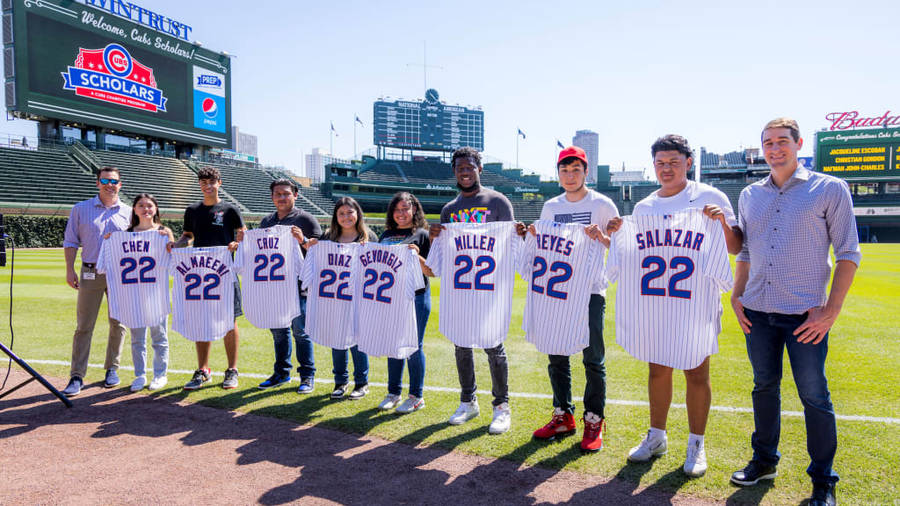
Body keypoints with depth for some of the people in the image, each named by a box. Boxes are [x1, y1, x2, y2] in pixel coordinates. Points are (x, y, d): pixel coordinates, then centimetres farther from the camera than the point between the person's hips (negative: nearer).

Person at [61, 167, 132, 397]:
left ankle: (112, 368, 21)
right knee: (84, 325, -1)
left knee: (118, 324, 7)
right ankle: (77, 376, 4)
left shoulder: (128, 212, 8)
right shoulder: (81, 209, 7)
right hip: (91, 273, -1)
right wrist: (70, 269, -1)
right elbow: (71, 242, 8)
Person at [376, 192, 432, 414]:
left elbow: (431, 271, -6)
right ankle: (393, 393, 24)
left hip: (416, 297, -5)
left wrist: (417, 256, -22)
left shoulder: (422, 234, -2)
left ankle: (417, 396, 13)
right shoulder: (386, 235, 14)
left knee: (413, 347, 1)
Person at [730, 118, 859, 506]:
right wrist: (737, 296, 7)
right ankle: (764, 460, 31)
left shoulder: (829, 189, -2)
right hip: (757, 313, 4)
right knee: (764, 387, 15)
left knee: (814, 397, 3)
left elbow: (848, 252, -4)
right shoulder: (750, 195, 10)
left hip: (806, 315, -4)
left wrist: (831, 310, -11)